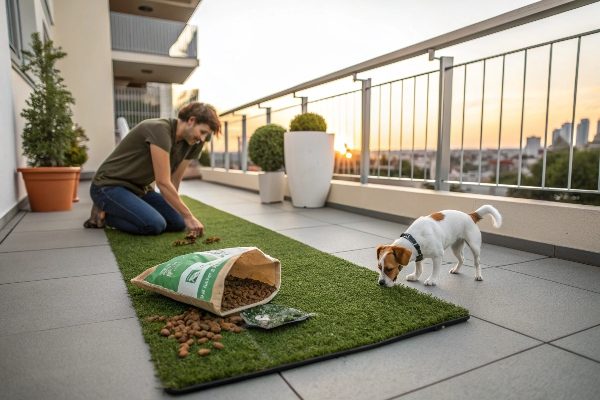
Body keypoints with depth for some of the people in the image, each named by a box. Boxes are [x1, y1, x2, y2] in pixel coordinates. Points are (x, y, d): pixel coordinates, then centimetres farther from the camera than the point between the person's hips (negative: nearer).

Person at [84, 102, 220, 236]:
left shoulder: (187, 142, -2)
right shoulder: (160, 129, -27)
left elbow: (174, 181, 6)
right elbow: (163, 183, -29)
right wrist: (188, 216, -24)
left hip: (140, 189, 8)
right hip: (109, 186, -8)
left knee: (178, 223, -5)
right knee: (155, 224, -29)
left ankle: (119, 211, 11)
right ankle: (104, 214, -1)